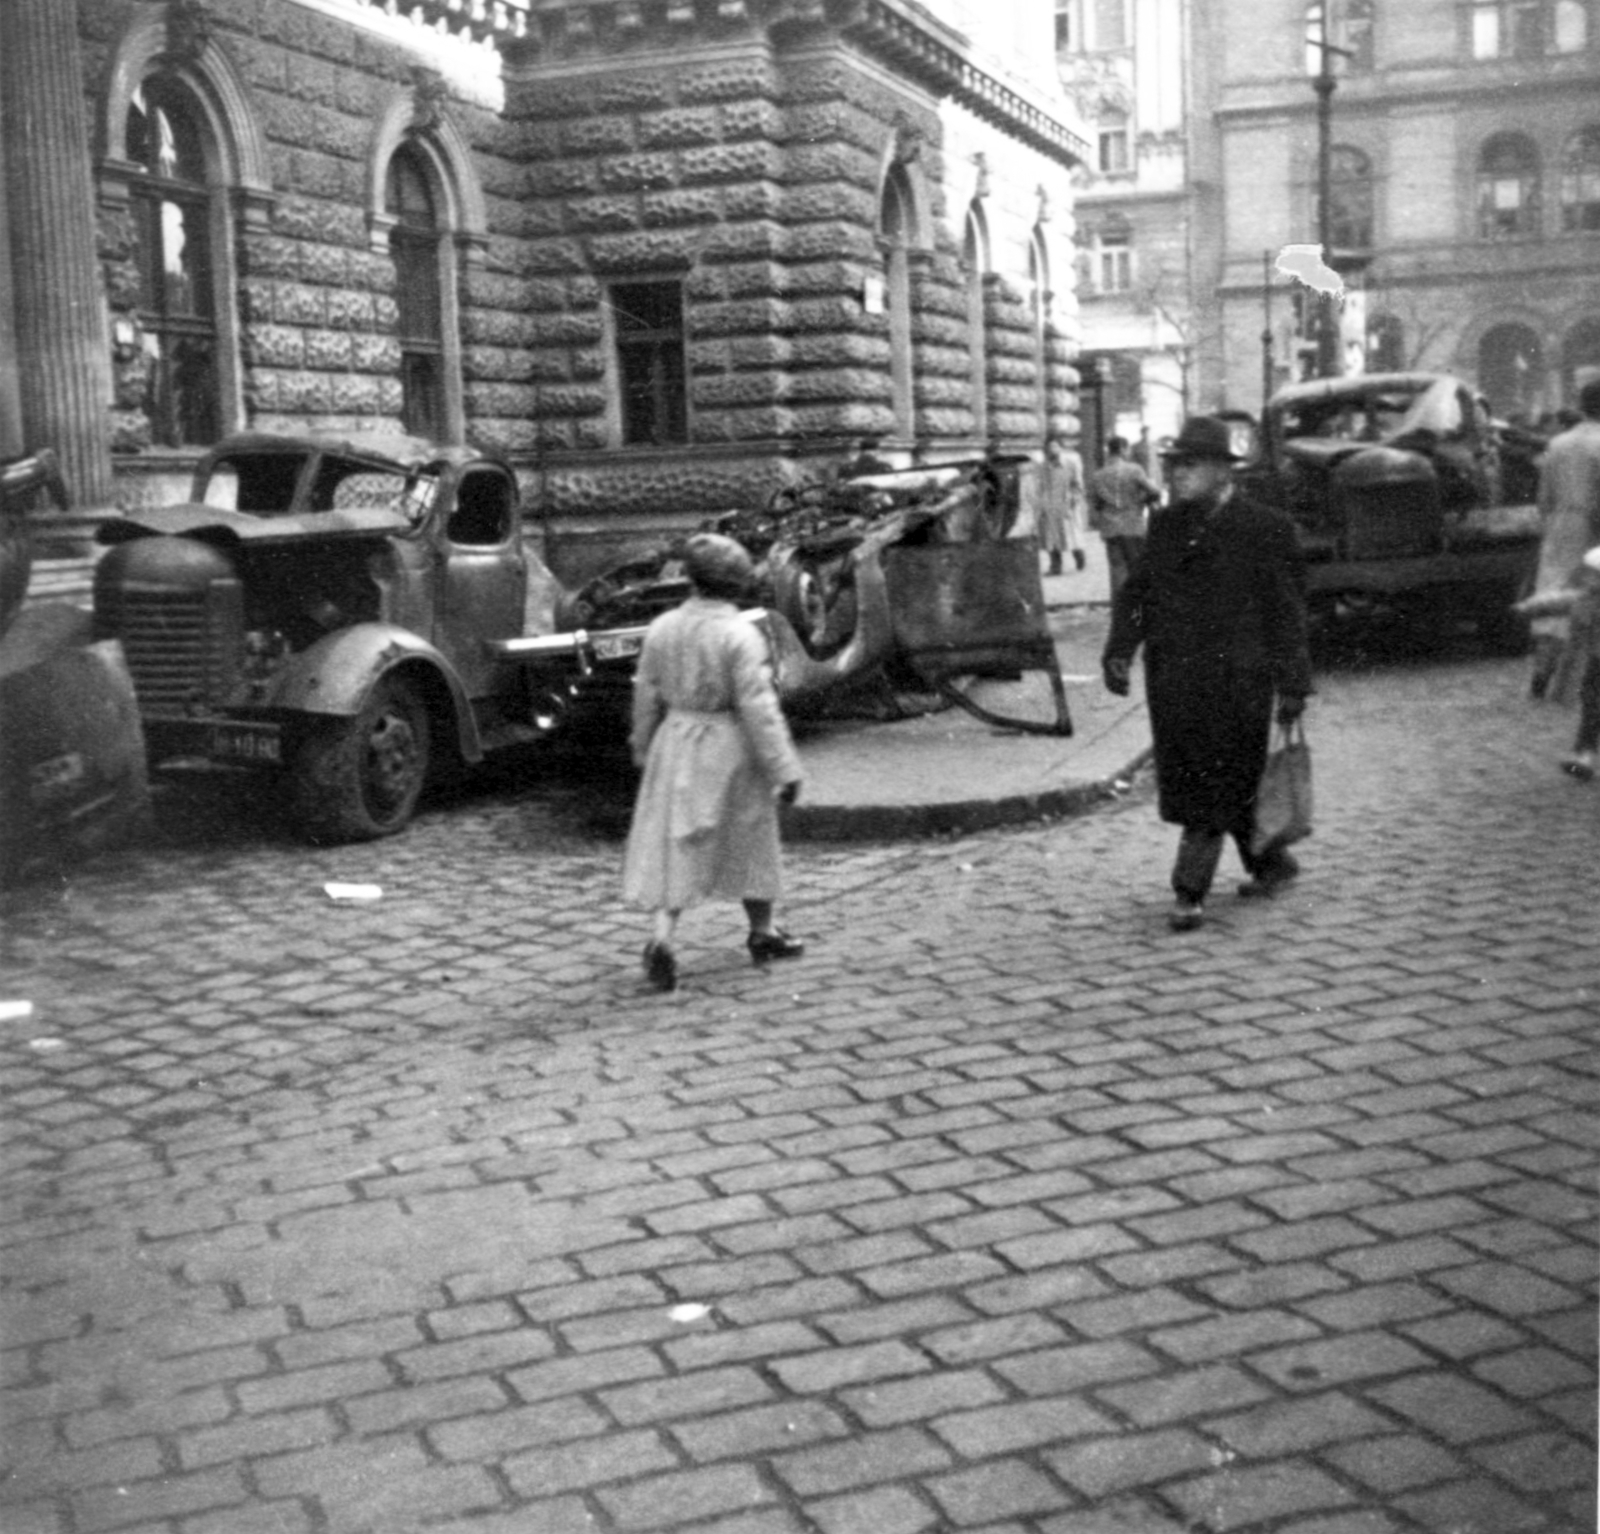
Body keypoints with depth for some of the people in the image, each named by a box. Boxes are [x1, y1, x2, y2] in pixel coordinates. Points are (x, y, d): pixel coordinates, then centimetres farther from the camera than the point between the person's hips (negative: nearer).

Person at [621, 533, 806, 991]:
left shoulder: (662, 629, -1)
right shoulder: (740, 635, -16)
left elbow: (647, 697, 7)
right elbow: (758, 706, -18)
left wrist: (645, 749, 21)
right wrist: (784, 769, -13)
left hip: (677, 743, 4)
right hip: (730, 747, -3)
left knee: (676, 846, 6)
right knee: (749, 841, 15)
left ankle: (662, 939, -11)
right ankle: (762, 933, 31)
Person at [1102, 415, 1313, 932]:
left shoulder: (1264, 529, -5)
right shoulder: (1165, 525, 10)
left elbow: (1287, 612, -4)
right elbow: (1136, 591, 12)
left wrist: (1293, 686, -6)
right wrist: (1119, 651, -2)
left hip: (1234, 680, -5)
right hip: (1171, 680, 5)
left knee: (1215, 787, -3)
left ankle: (1190, 893, 2)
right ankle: (1272, 863, 32)